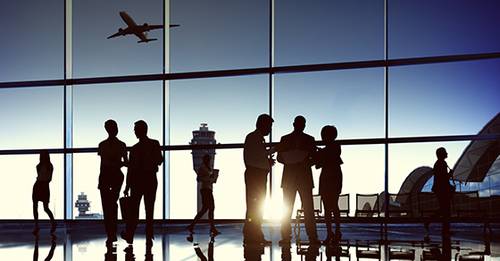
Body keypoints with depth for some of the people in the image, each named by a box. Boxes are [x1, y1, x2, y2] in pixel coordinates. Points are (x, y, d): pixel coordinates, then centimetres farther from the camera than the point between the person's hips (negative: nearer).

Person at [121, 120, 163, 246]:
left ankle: (129, 235, 22)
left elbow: (131, 169, -10)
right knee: (150, 210, 5)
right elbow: (159, 161, 7)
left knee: (134, 209, 12)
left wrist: (127, 187, -5)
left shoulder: (135, 148, -13)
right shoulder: (155, 144, -5)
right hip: (152, 180, 2)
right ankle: (149, 238, 2)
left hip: (138, 180, -2)